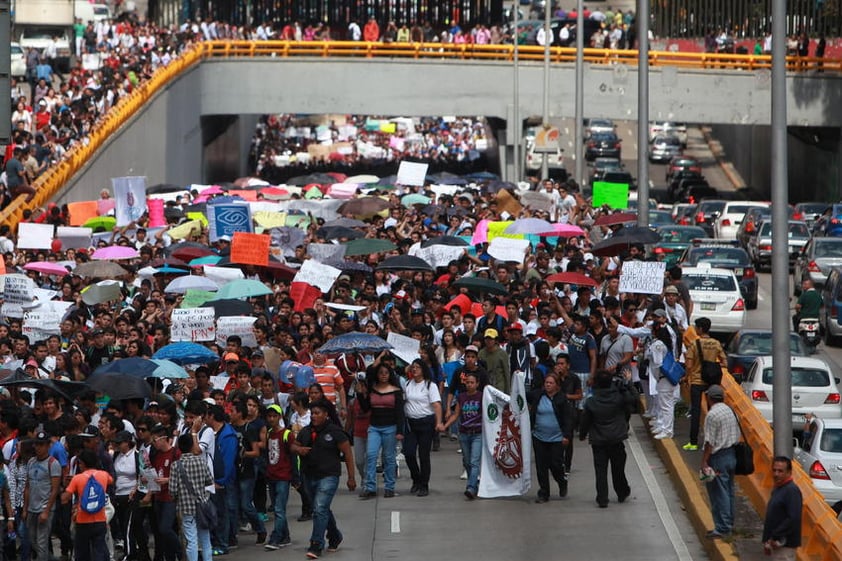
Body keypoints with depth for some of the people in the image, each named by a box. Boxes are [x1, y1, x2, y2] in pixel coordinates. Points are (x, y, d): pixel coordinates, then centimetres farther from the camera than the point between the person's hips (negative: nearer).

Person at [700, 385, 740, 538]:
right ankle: (729, 524, 23)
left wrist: (704, 462, -16)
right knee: (729, 491, 16)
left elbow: (709, 442, -19)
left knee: (719, 493, -5)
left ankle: (722, 528, -5)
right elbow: (737, 435, 14)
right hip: (732, 455, 9)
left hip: (718, 458, -9)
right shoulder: (730, 411, 8)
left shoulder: (712, 415, -17)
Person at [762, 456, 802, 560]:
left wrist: (776, 537, -21)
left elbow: (794, 519, -25)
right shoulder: (777, 489, 15)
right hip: (776, 543, 10)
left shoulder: (792, 490, -16)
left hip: (785, 544, -10)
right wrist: (767, 541, 14)